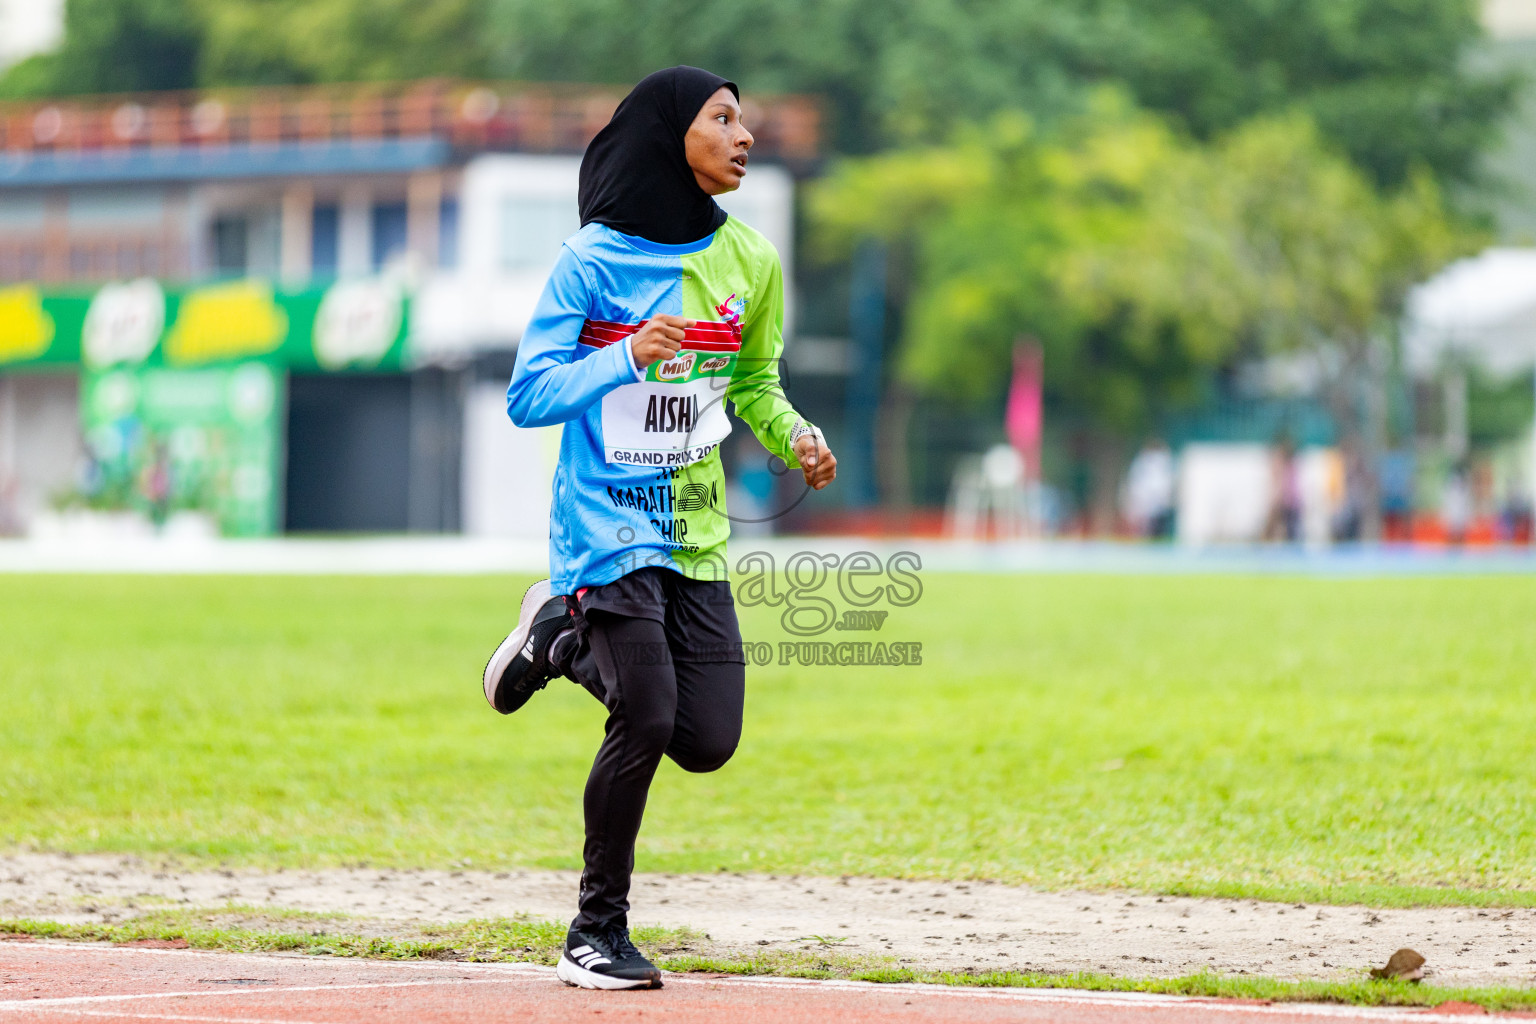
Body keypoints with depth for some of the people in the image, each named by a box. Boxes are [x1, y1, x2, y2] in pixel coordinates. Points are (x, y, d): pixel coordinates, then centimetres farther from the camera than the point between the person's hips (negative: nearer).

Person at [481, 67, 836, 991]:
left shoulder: (750, 261, 6)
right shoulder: (594, 260, -9)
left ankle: (565, 638, 27)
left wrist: (795, 438, -1)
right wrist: (627, 358, -25)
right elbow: (529, 396, -10)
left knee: (708, 741, -1)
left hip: (695, 533, 5)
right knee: (646, 720, -15)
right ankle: (599, 933, 3)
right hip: (607, 525, -5)